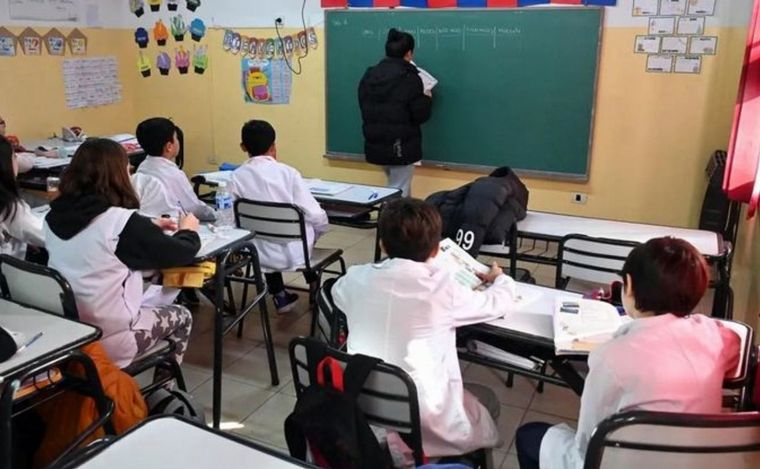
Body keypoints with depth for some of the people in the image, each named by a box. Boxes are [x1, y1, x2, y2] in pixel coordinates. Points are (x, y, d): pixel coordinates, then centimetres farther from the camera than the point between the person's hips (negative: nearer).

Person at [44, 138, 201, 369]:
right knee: (181, 316, 19)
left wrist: (148, 227, 21)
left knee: (155, 306, 29)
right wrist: (188, 230, 11)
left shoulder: (54, 216, -2)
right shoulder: (121, 221, -22)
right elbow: (182, 254, -10)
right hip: (107, 340, -7)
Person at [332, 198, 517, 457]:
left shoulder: (357, 279, -5)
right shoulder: (442, 287, -14)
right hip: (424, 422, -4)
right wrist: (500, 278, 24)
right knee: (487, 399, 26)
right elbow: (501, 303, 2)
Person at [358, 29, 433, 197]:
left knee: (395, 189, 24)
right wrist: (427, 99, 6)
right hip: (401, 147, -6)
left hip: (375, 145, 7)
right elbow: (420, 115, -13)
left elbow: (365, 110, 13)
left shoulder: (369, 75, 6)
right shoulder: (409, 78, -12)